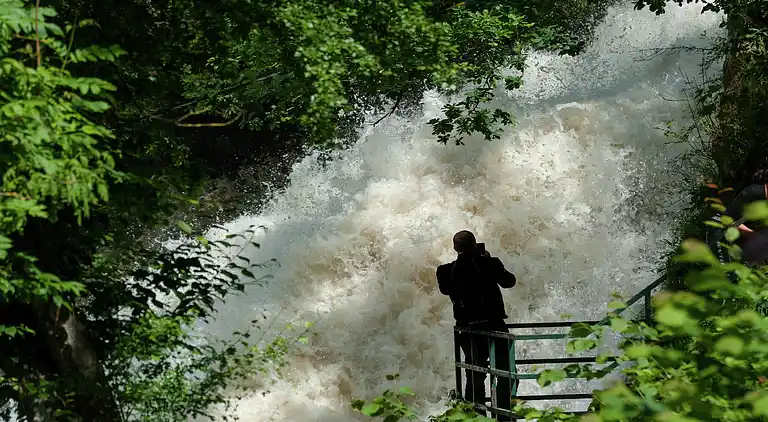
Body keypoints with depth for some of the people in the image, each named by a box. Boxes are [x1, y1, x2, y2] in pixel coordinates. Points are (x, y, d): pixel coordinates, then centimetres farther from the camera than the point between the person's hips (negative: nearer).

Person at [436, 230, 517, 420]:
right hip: (493, 325, -3)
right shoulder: (489, 263, -9)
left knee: (475, 376, 17)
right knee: (506, 375, 7)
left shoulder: (448, 271, -5)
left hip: (468, 330, 3)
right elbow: (509, 281, 6)